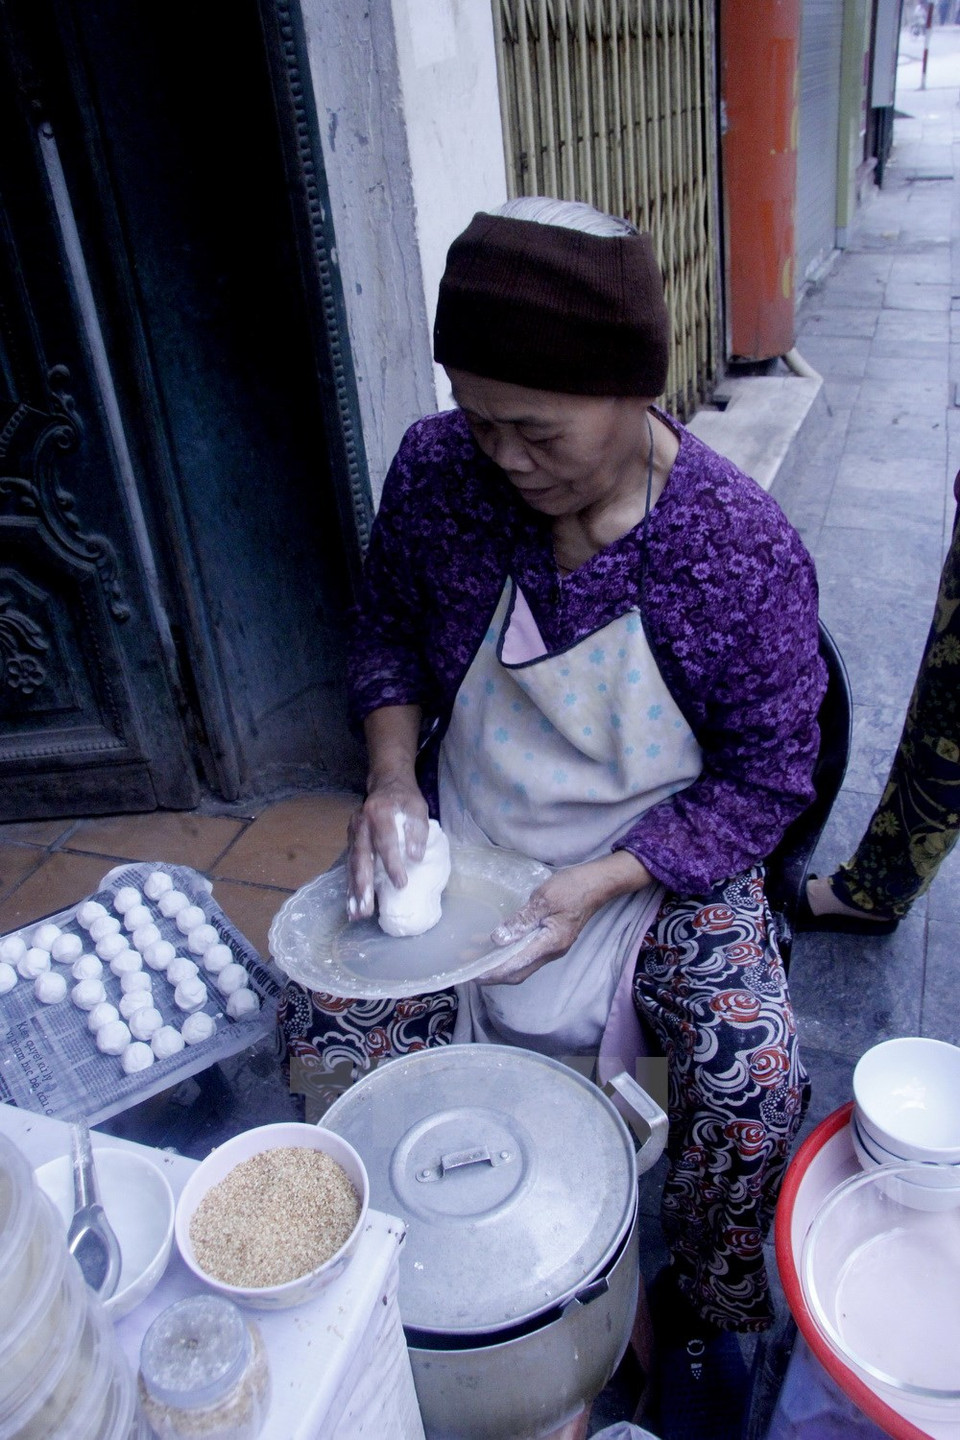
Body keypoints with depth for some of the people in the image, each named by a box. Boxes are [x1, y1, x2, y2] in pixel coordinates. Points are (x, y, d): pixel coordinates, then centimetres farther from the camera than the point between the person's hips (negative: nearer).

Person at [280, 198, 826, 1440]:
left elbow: (764, 780, -12)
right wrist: (392, 775, -12)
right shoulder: (434, 473, -14)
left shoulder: (745, 552, -21)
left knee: (755, 1081, -21)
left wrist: (603, 884, -23)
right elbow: (385, 625, 5)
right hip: (457, 844, 3)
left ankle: (705, 1313, 15)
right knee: (323, 1037, -11)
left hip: (665, 862, -2)